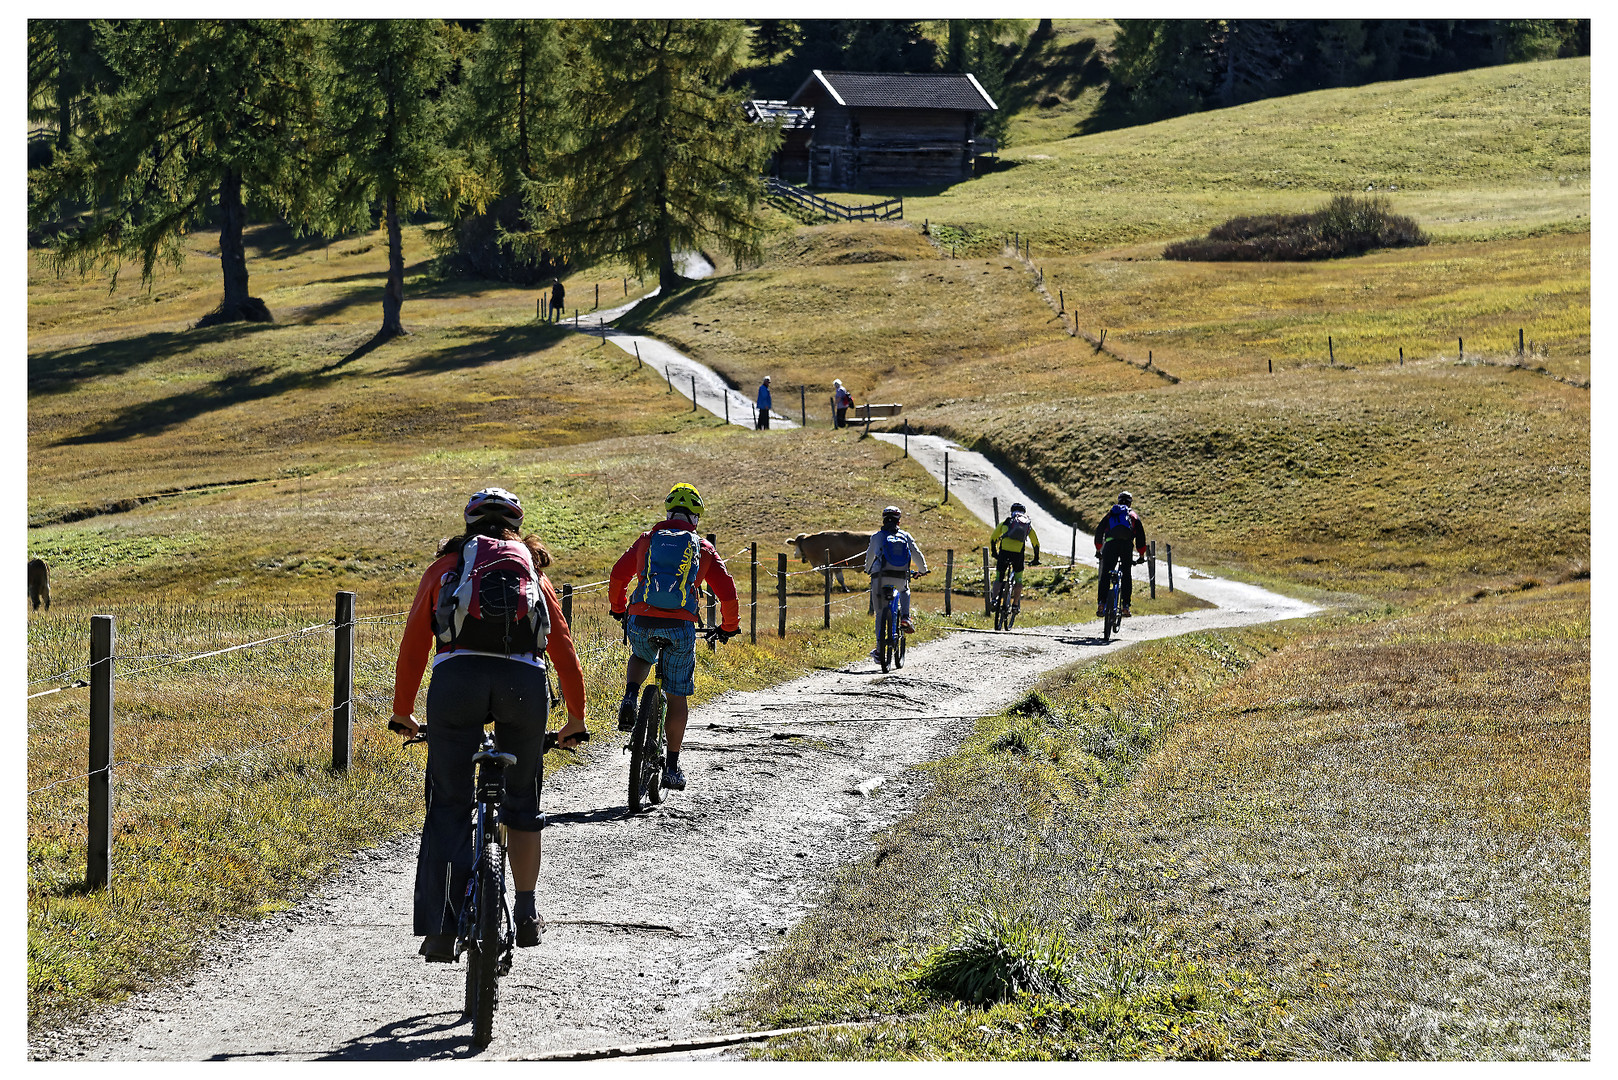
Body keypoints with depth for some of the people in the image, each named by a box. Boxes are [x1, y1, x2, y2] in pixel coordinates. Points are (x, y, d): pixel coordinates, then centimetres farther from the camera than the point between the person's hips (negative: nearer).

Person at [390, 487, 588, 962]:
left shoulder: (446, 566, 24)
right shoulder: (534, 571, 27)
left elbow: (412, 647, 21)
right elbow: (565, 652, 28)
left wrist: (402, 713, 32)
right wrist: (576, 720, 38)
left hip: (457, 675, -1)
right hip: (525, 682, 1)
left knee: (448, 806, 4)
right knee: (522, 801, 20)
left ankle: (441, 929, -5)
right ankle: (526, 915, 25)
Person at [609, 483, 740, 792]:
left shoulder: (647, 541, 14)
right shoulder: (703, 549, 11)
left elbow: (617, 577, 14)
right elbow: (727, 592, 8)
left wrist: (618, 609, 32)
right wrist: (729, 626, 24)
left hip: (640, 622, 1)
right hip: (680, 627, -1)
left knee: (641, 658, 36)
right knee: (676, 695, 11)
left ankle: (630, 699, 5)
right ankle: (672, 766, 11)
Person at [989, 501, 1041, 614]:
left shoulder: (1005, 522, 19)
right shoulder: (1028, 525, 21)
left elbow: (993, 538, 22)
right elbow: (1036, 544, 24)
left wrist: (994, 552, 37)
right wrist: (1036, 559, 37)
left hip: (1004, 552, 0)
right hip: (1018, 554, 0)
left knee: (998, 578, 15)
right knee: (1018, 580, 18)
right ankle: (1015, 604, 15)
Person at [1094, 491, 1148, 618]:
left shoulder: (1111, 514, 26)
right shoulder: (1134, 516, 23)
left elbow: (1099, 530, 24)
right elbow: (1141, 536, 21)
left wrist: (1098, 550, 32)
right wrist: (1141, 555, 28)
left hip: (1110, 544, 0)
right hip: (1126, 544, 0)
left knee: (1104, 575, 2)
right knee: (1126, 575, 9)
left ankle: (1101, 604, -12)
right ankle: (1125, 606, -1)